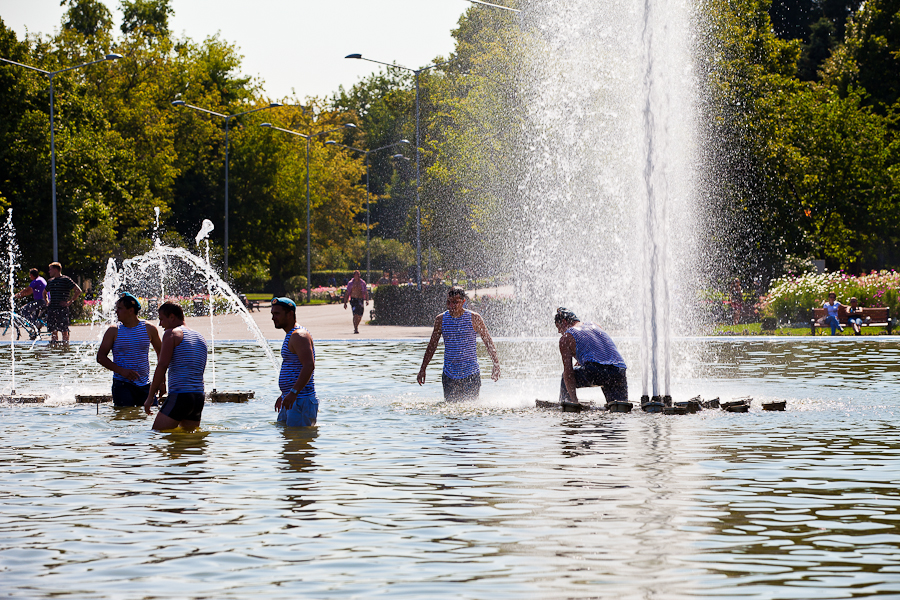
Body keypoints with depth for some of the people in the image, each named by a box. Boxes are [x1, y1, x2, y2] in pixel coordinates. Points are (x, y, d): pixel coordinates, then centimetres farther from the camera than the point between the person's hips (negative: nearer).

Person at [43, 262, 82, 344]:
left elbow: (78, 291, -8)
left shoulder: (65, 280, -4)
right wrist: (47, 302, 17)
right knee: (52, 330, 6)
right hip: (51, 309, 6)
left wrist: (69, 302, -11)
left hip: (62, 309, -6)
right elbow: (44, 292, 36)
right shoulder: (50, 281, 16)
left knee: (64, 330, -7)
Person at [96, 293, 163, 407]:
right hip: (122, 385, -2)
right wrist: (121, 371, -16)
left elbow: (160, 353, 15)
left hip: (145, 385, 2)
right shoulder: (113, 331, 0)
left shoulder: (149, 328, 3)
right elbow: (100, 357, -2)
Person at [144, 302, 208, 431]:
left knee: (157, 433, -7)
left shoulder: (172, 333, -2)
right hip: (199, 396, 8)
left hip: (180, 395, -8)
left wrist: (150, 396, -8)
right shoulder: (200, 337, 21)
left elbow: (162, 366, -11)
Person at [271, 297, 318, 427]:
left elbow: (309, 366, -27)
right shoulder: (290, 335, 19)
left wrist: (294, 392, -31)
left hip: (301, 401, -11)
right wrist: (283, 395, 27)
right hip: (292, 400, 11)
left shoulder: (299, 335, -15)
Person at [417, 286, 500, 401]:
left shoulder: (474, 318, -4)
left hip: (471, 374, -2)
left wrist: (496, 365, -2)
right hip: (449, 375, 2)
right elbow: (432, 345, 13)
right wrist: (423, 369, 13)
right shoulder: (440, 319, 3)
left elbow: (488, 342, 4)